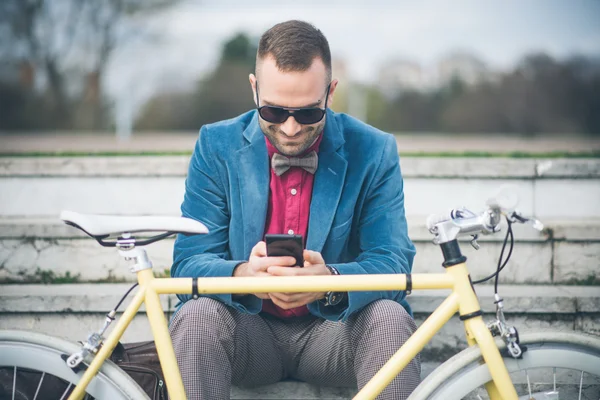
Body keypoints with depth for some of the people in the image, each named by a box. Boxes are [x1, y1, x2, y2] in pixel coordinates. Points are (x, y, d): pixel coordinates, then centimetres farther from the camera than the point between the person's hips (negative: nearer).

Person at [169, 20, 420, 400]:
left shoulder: (374, 152, -6)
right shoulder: (217, 147, -5)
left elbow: (392, 262, -13)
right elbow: (189, 261, -9)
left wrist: (329, 282, -37)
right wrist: (243, 275, -35)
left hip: (333, 329, 0)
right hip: (250, 331, 0)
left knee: (389, 318, -31)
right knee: (197, 317, -31)